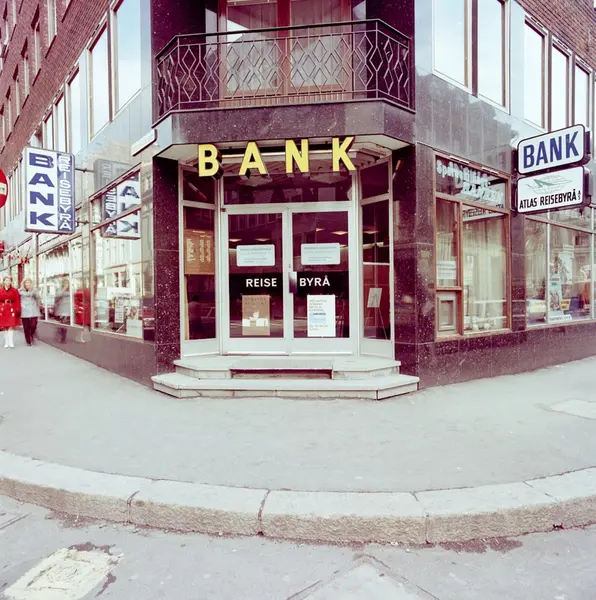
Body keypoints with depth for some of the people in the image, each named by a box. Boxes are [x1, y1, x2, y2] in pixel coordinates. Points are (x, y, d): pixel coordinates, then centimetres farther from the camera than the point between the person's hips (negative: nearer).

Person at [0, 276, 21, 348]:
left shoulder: (15, 290, 4)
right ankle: (6, 343, 11)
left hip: (12, 310, -1)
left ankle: (11, 342, -8)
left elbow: (17, 301, 0)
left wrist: (18, 310, -6)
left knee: (11, 326, -8)